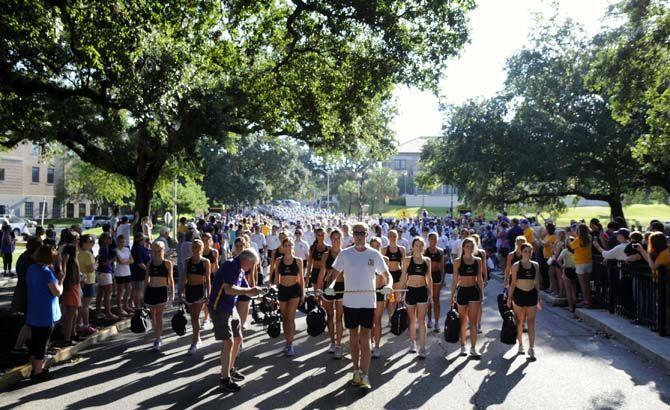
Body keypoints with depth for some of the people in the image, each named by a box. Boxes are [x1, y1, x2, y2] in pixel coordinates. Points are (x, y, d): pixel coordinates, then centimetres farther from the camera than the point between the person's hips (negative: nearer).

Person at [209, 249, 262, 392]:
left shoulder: (240, 270, 11)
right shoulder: (230, 265, -18)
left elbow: (247, 291, 20)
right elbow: (228, 289, -28)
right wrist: (249, 291, -23)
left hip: (230, 308, 10)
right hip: (219, 308, -10)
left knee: (237, 339, 15)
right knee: (228, 341, -12)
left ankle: (230, 369, 32)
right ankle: (225, 378, -2)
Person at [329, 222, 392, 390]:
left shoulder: (374, 254, 0)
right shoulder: (345, 254, 1)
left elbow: (387, 274, 3)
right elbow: (336, 273, 3)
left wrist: (388, 285, -19)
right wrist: (331, 285, -18)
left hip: (368, 302, -1)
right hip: (350, 301, 2)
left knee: (365, 340, -3)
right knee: (353, 338, 11)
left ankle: (365, 376, 1)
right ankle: (357, 371, 26)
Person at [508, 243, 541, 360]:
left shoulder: (535, 265, 5)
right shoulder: (516, 266, -3)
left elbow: (537, 283, 10)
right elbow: (513, 283, 0)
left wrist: (538, 298, 10)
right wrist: (510, 297, -2)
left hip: (531, 294, 2)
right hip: (519, 294, -2)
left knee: (531, 321, -3)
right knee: (520, 321, 9)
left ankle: (531, 348, -4)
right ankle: (520, 344, 24)